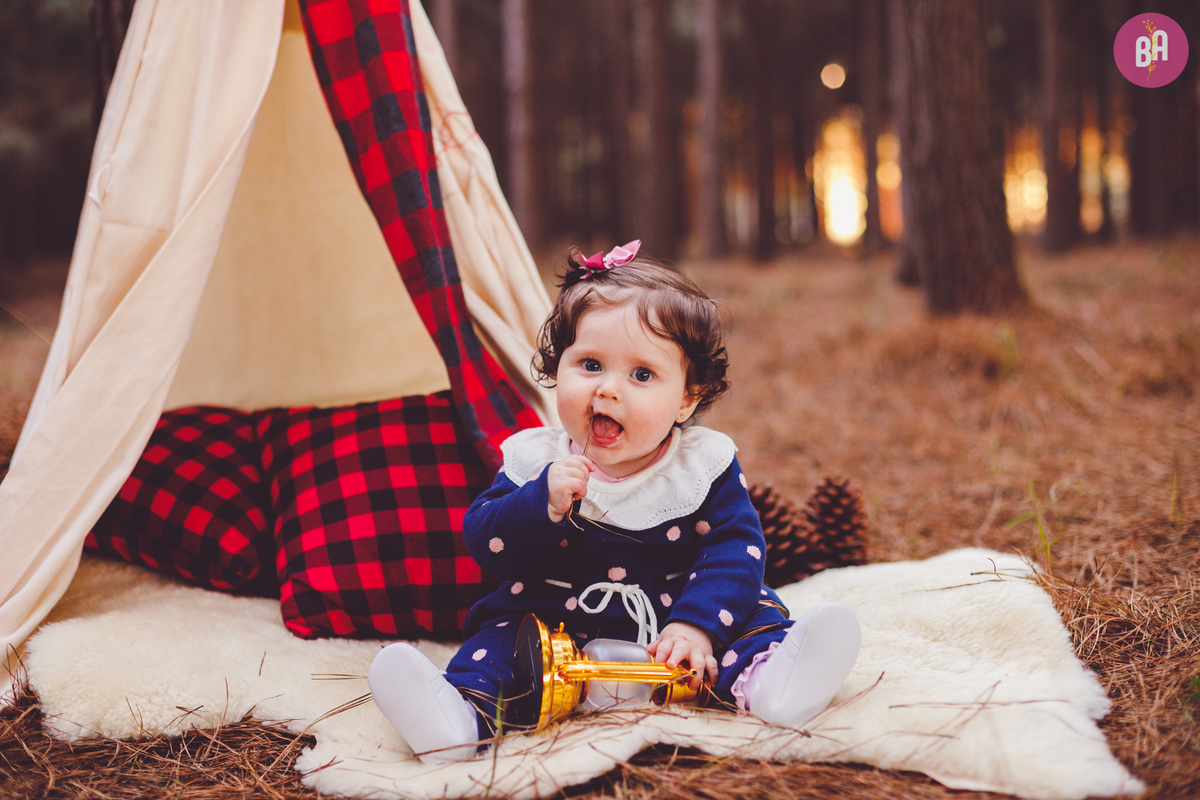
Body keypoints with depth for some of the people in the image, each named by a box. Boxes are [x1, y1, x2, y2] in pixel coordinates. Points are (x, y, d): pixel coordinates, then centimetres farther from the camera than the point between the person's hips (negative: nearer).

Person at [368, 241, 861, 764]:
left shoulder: (705, 465, -7)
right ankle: (463, 710, -43)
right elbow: (483, 542, -10)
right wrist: (542, 503, -29)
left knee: (752, 614, -20)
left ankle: (766, 679, -48)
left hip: (670, 610, 0)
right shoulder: (534, 460, -6)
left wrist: (696, 623, -27)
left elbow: (735, 550, -12)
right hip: (555, 616, 0)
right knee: (502, 628, -22)